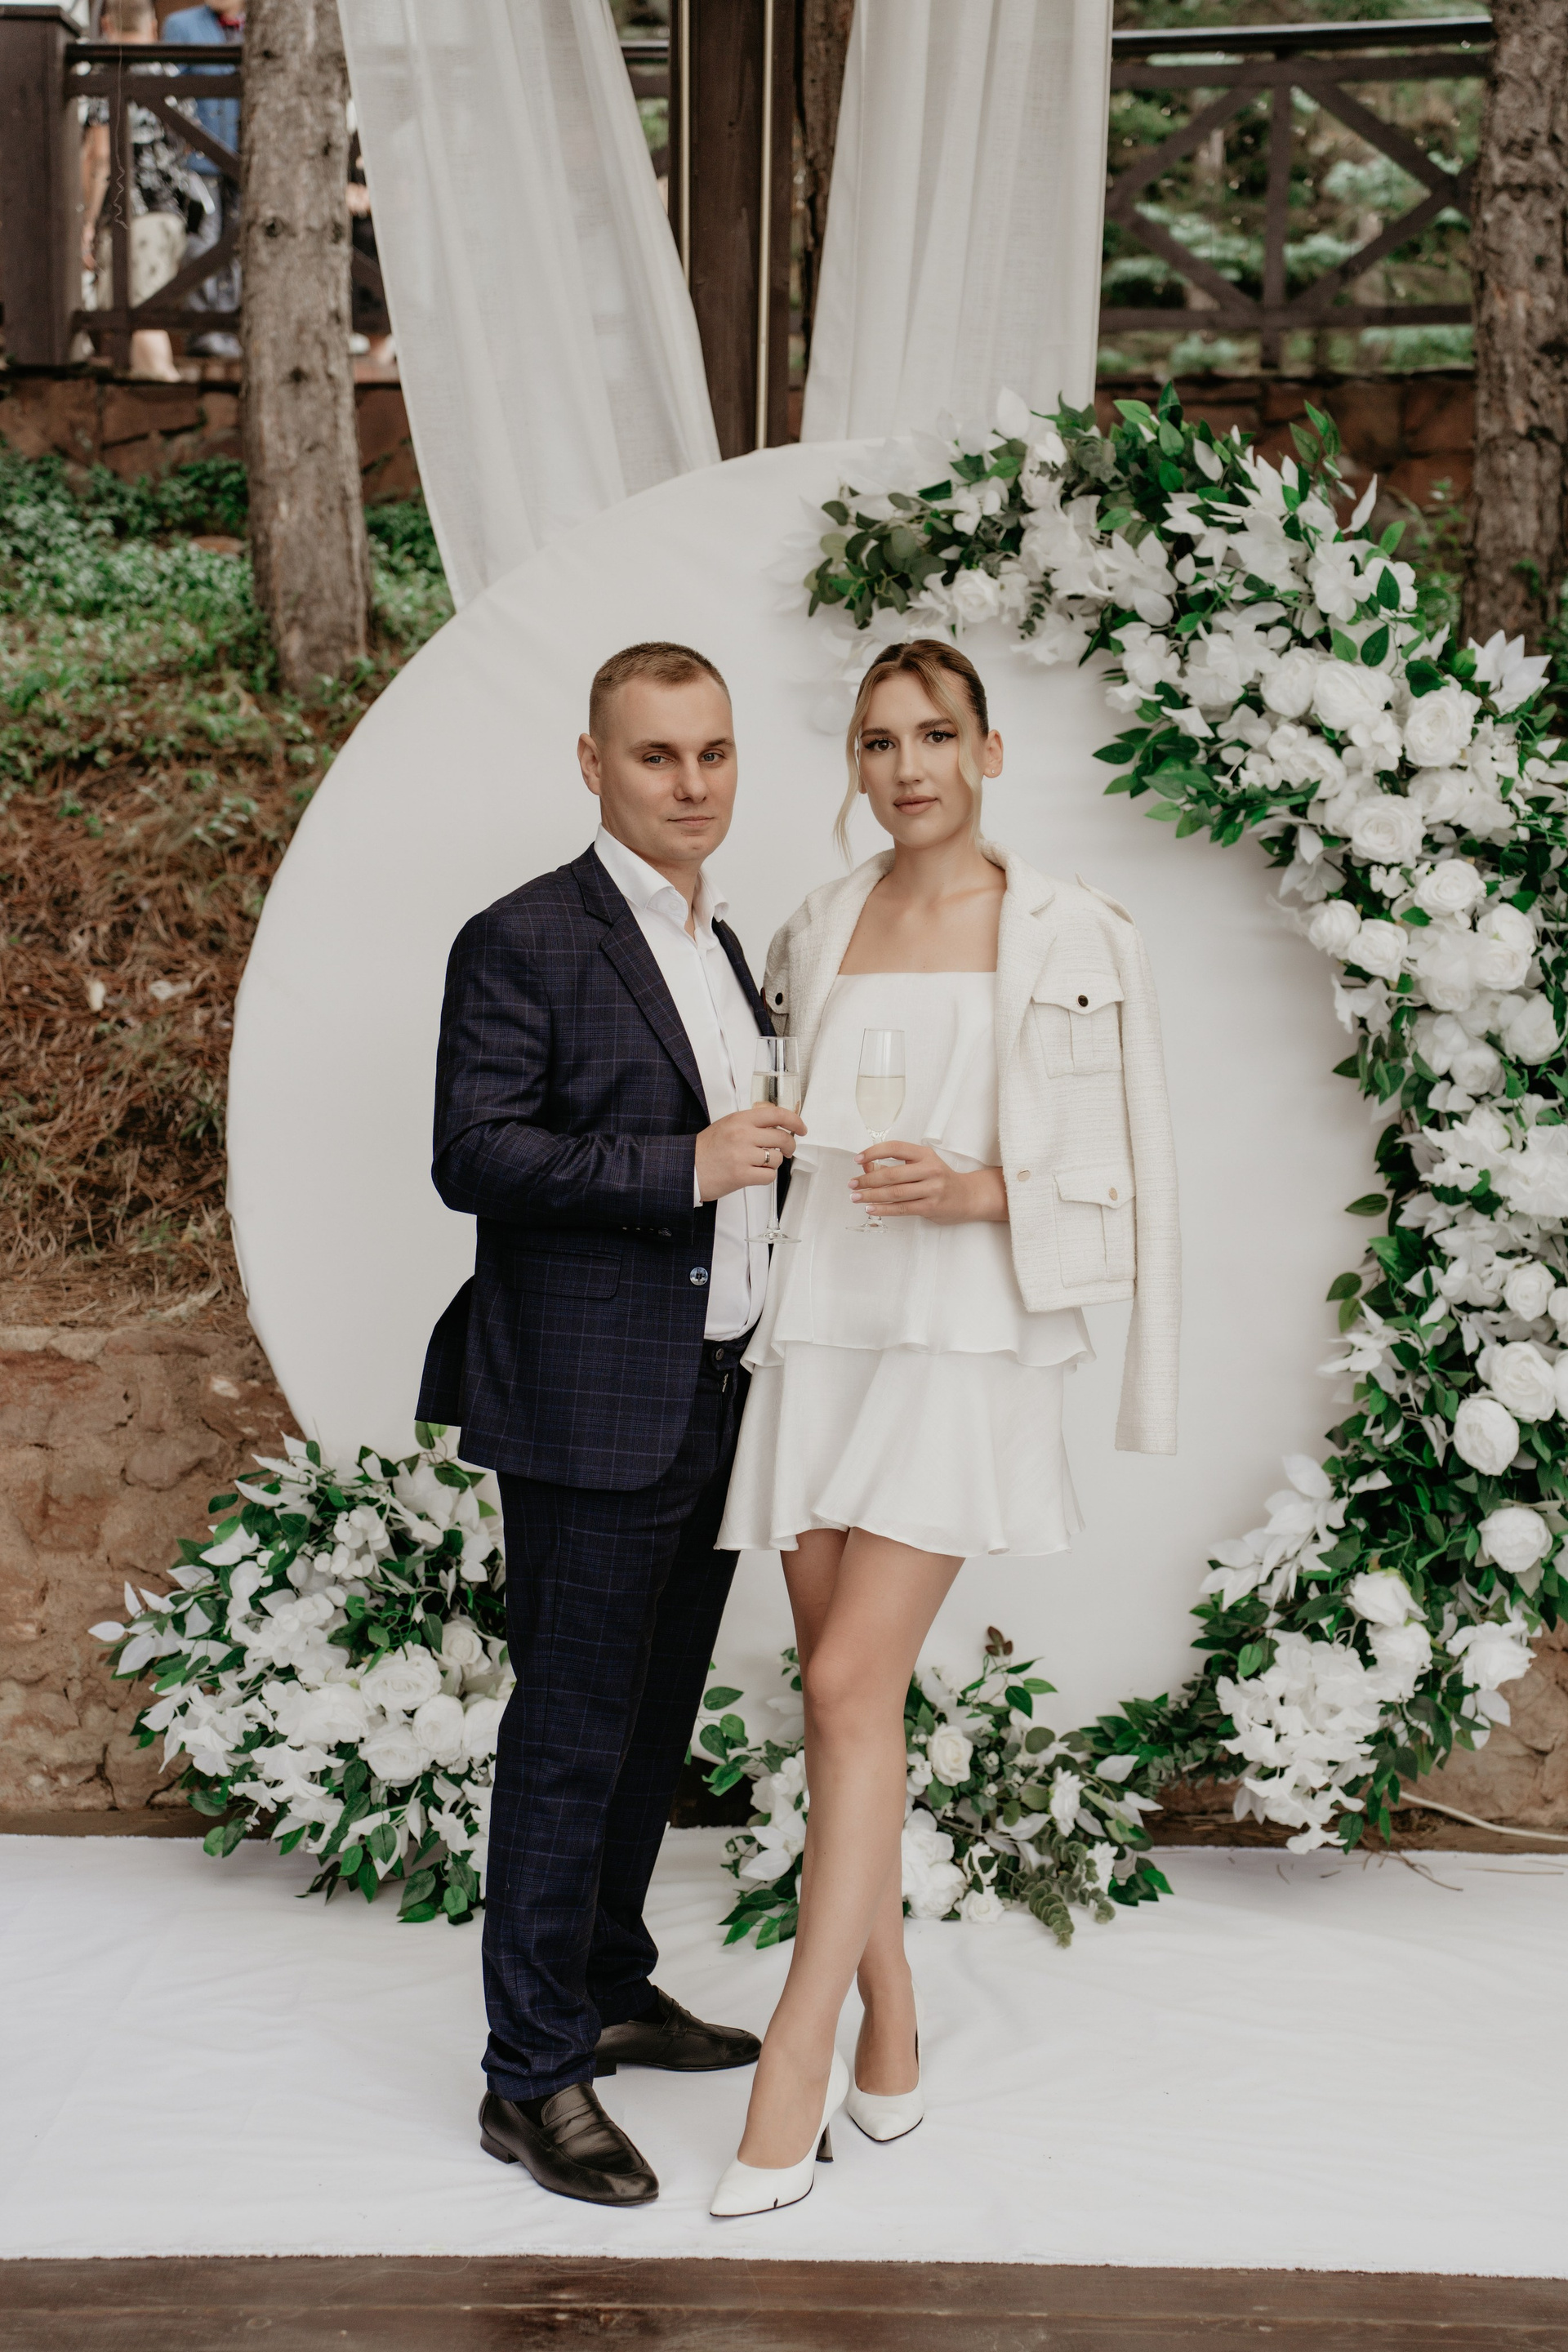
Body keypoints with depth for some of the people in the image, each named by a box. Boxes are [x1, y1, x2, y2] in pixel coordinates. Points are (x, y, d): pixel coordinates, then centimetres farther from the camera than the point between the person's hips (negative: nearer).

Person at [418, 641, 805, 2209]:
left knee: (654, 1723, 18)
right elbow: (473, 1154, -19)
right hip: (592, 1414, -8)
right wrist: (687, 1167, -22)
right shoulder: (524, 942, -10)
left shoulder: (723, 948, 16)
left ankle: (607, 1990, 34)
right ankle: (530, 2077, 10)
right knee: (570, 1738, -2)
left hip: (712, 1405, 8)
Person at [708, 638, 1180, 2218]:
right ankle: (889, 2045, 19)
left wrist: (982, 1191, -16)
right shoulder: (813, 937, 12)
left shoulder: (1077, 943, 0)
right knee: (852, 1692, 6)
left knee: (851, 1683, -12)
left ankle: (791, 2073, -3)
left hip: (966, 1345, -4)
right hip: (819, 1335, 4)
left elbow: (1120, 1172, 0)